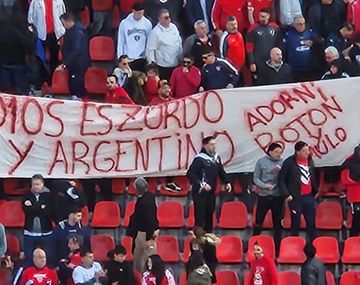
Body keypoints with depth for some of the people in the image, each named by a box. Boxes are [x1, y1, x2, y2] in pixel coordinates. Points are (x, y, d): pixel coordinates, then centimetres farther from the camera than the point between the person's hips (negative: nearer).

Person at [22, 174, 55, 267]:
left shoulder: (49, 196, -1)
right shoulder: (27, 196, 6)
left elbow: (51, 213, -12)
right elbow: (26, 210, -9)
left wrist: (33, 207, -10)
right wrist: (41, 208, -11)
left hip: (46, 233, -2)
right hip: (30, 233, 2)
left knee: (49, 259, 1)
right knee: (29, 260, 5)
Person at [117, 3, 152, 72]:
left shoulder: (147, 23, -2)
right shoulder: (124, 23, -6)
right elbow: (120, 42, 0)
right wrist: (120, 57, -1)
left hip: (142, 58, 1)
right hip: (128, 58, -1)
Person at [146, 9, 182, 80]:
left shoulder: (173, 27, 7)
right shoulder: (155, 32, -13)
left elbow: (179, 43, 17)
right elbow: (150, 50, -12)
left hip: (176, 64, 6)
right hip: (163, 66, -6)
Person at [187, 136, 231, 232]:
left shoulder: (216, 157, 9)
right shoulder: (199, 158, -15)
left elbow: (221, 172, 20)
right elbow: (190, 174, -20)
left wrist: (227, 182, 4)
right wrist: (202, 184, -24)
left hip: (211, 192, 7)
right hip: (200, 192, -7)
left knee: (209, 215, 14)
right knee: (200, 216, -6)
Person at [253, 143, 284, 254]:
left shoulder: (282, 163, -1)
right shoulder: (261, 162, -2)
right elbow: (256, 178, -2)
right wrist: (265, 185, -17)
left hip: (278, 196, 1)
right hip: (264, 196, -1)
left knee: (277, 223, 9)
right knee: (259, 221, 4)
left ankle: (277, 247, 18)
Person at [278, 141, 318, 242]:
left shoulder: (310, 160, 6)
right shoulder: (289, 162, -10)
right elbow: (281, 179, -7)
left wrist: (316, 191, 15)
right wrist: (287, 194, -10)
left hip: (309, 196, 4)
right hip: (296, 198, -4)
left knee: (311, 222, 6)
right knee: (295, 223, 4)